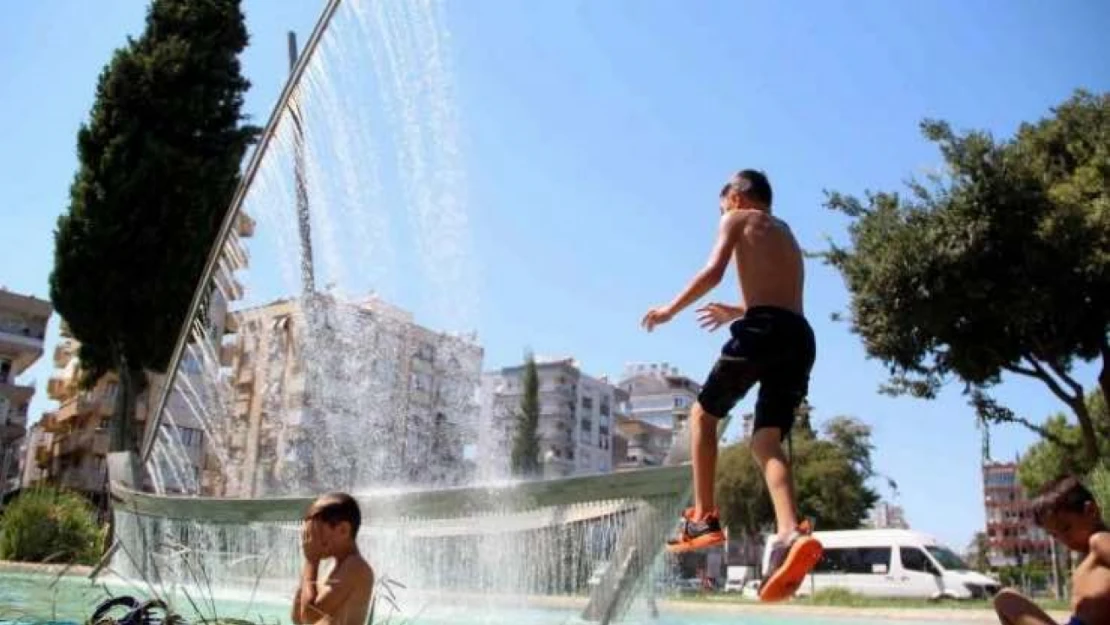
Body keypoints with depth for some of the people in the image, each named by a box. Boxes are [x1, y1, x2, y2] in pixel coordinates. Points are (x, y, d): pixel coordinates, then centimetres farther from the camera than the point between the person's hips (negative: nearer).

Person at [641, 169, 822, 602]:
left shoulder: (736, 219, 12)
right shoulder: (785, 232, 33)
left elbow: (713, 272, -5)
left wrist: (671, 309, 6)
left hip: (762, 331, -6)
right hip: (800, 336, 6)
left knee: (704, 413, 10)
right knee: (766, 440, -2)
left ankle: (703, 519, 2)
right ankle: (791, 534, -26)